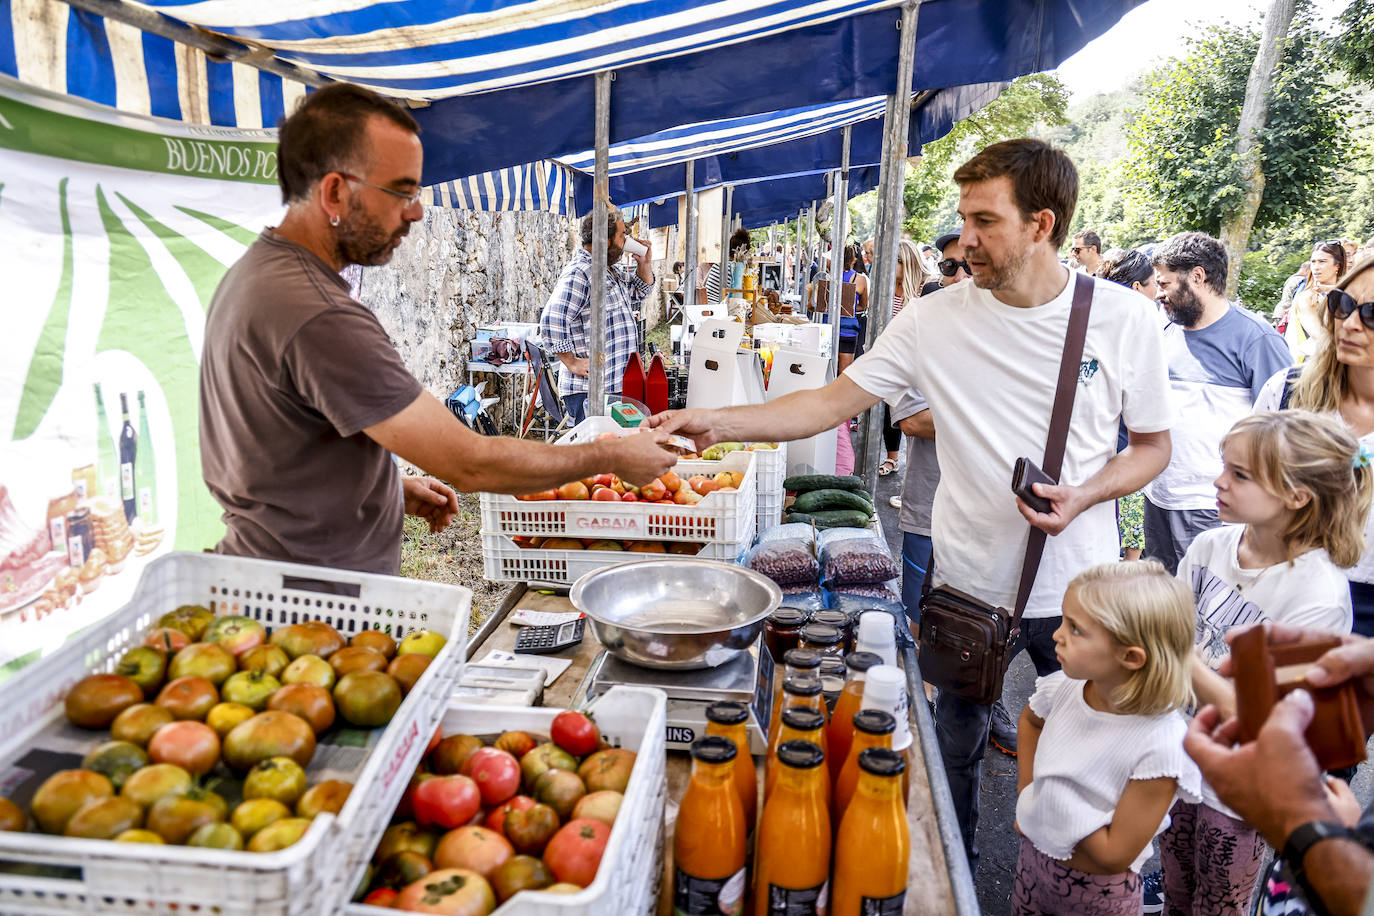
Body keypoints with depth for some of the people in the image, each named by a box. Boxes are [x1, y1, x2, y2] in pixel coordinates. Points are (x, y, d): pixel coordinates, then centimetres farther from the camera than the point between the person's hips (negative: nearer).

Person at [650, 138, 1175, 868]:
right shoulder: (936, 321, -8)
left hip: (1077, 588, 0)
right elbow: (833, 402, -9)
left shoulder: (1123, 320, -8)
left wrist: (1084, 495, -18)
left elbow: (1153, 445, 1)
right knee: (957, 746, 18)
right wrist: (720, 423, -20)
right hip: (970, 585, 1)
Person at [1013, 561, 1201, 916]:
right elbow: (1030, 719, 10)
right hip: (1032, 858, 5)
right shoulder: (1065, 687, -16)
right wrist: (1026, 793, 1)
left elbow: (1114, 855, -23)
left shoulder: (1162, 745, -31)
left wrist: (1044, 800, -18)